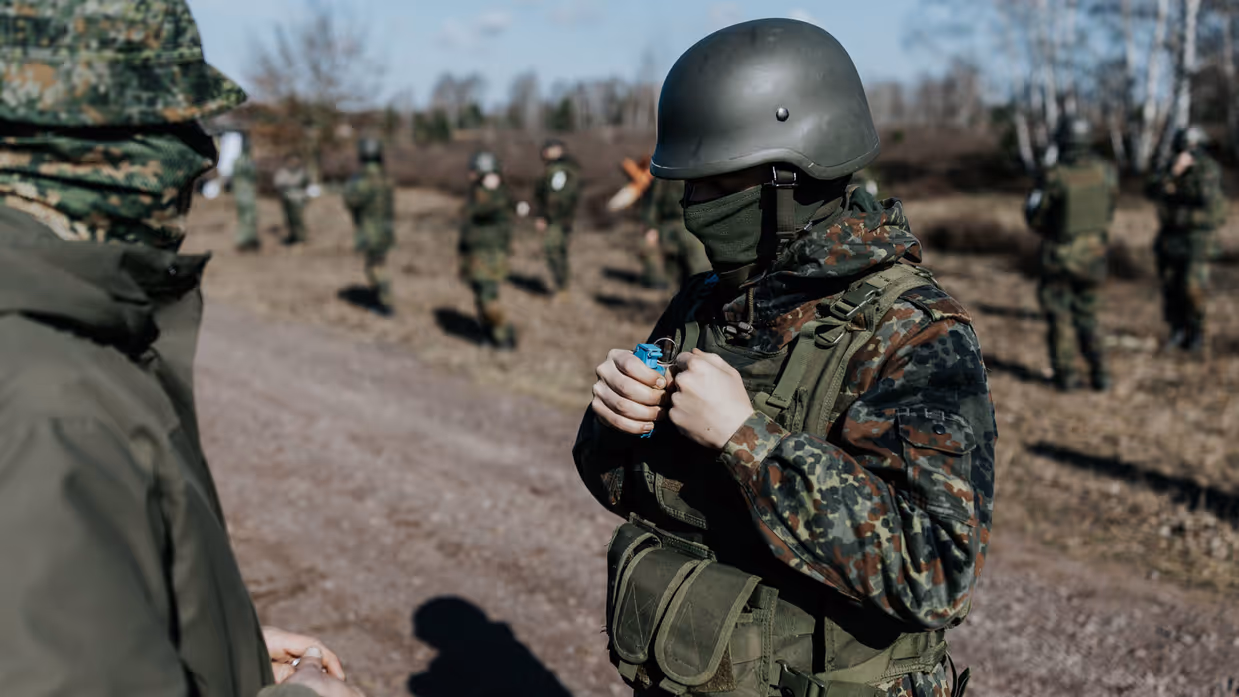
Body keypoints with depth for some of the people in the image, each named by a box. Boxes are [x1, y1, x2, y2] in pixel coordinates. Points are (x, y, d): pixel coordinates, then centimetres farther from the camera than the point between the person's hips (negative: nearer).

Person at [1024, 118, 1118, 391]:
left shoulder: (1053, 177, -20)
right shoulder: (1106, 172, -8)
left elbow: (1034, 218, -9)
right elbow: (1108, 211, 7)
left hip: (1059, 257, -3)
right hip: (1093, 256, 3)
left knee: (1059, 317, 11)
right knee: (1087, 317, 18)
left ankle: (1065, 375, 11)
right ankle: (1099, 373, 10)